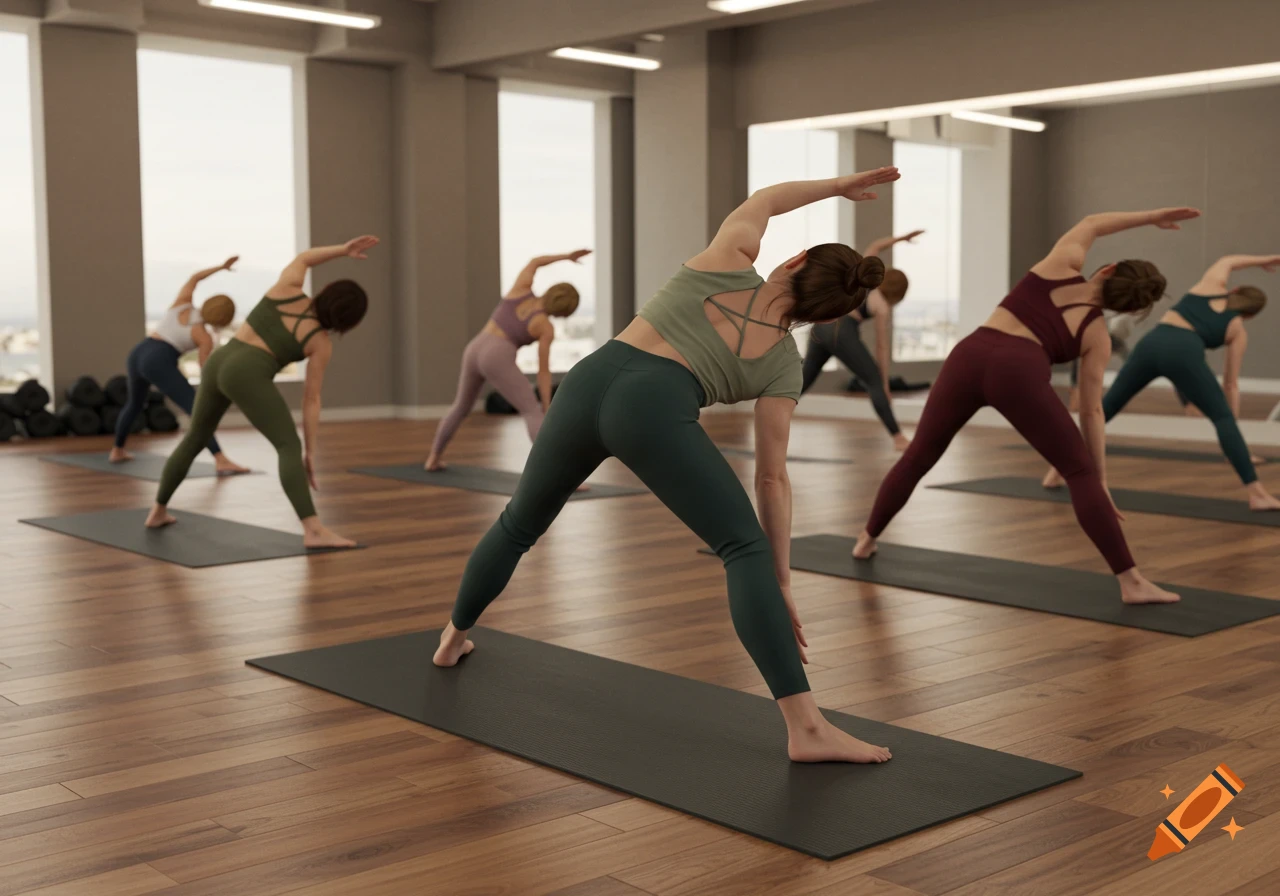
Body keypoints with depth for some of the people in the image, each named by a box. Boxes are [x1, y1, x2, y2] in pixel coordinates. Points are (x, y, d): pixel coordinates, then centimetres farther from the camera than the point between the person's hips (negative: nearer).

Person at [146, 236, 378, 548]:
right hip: (248, 375, -7)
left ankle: (158, 511, 39)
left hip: (216, 364, 7)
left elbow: (303, 258, 33)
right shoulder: (321, 343, 2)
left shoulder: (287, 290, 11)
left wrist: (342, 250, 28)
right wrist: (311, 451, 5)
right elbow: (311, 399, 1)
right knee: (290, 447, -13)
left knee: (194, 440, 26)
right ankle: (314, 530, -30)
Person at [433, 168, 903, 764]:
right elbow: (772, 479, 11)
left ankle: (453, 638, 50)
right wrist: (783, 580, 16)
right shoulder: (783, 366, 13)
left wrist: (837, 185, 47)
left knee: (519, 524, 27)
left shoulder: (731, 263, 18)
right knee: (746, 547, -5)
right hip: (654, 409, -5)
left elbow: (761, 202, 41)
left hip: (587, 384, 5)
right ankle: (806, 727, -19)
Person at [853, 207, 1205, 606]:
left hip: (968, 357, 4)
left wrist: (1150, 217, 47)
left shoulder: (1062, 266, 21)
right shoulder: (1097, 336, 15)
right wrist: (1102, 480, 19)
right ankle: (1132, 582, -2)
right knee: (1080, 472, 5)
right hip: (1018, 371, -4)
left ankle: (866, 539, 39)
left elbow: (1090, 223, 43)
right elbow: (1092, 411, 14)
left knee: (918, 456, 23)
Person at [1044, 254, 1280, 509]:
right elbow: (1231, 384, 22)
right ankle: (1256, 493, -7)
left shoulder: (1212, 284, 29)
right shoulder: (1238, 331, 22)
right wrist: (1233, 439, 26)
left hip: (1151, 344, 4)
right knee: (1223, 417, 3)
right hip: (1184, 353, -4)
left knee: (1106, 408, 15)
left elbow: (1227, 261, 54)